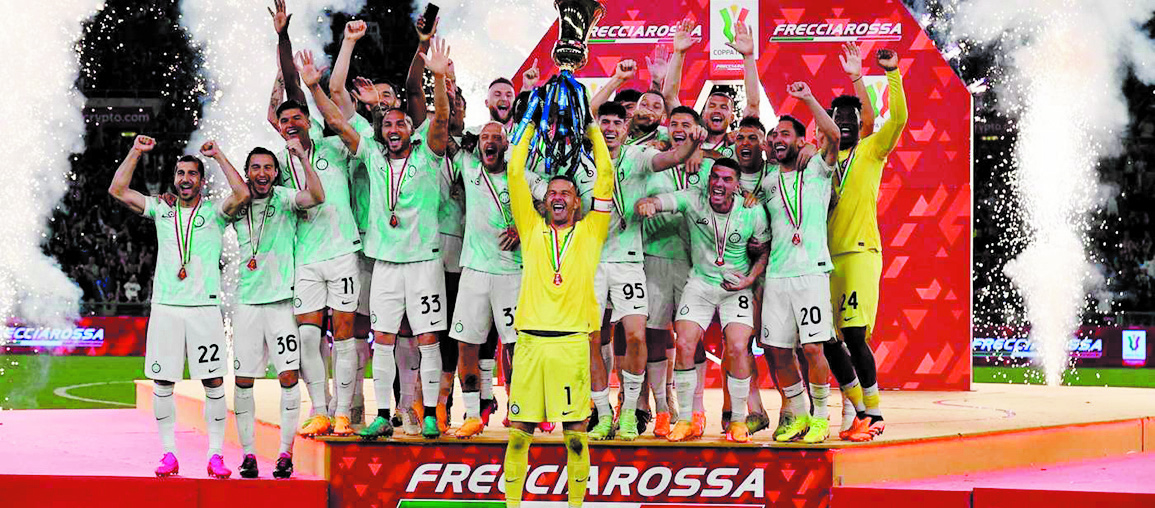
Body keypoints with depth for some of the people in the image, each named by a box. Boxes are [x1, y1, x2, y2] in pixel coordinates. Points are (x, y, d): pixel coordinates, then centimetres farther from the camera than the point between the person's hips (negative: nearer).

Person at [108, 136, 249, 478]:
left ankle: (215, 455, 1)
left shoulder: (214, 213, 6)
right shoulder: (161, 211, 14)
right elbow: (118, 191, 9)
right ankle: (169, 454, 7)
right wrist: (136, 153, 7)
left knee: (214, 382, -5)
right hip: (165, 306, 2)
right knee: (162, 383, 0)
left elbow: (242, 195, -13)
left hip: (204, 306, -2)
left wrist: (218, 156, -5)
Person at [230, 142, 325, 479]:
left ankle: (286, 452, -1)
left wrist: (301, 156, -26)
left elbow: (316, 197, -20)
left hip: (282, 299, -3)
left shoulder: (283, 199, -2)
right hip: (247, 300, 3)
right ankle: (248, 453, 8)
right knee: (243, 381, 1)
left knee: (289, 376, -7)